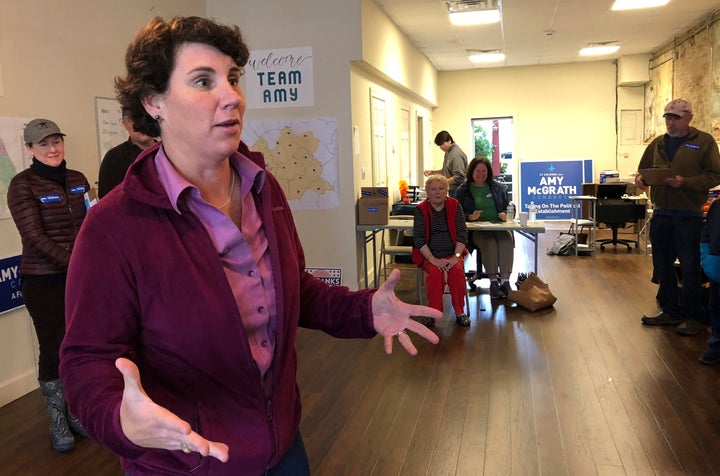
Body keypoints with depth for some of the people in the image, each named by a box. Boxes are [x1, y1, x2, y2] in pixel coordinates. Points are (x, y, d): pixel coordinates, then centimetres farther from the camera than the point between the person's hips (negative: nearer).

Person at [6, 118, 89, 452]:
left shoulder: (78, 180, 7)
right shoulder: (23, 184, -7)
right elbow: (35, 237, -14)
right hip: (43, 282, -4)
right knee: (52, 350, 6)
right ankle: (57, 419, 25)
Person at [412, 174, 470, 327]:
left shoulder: (455, 206, 4)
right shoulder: (421, 209, 0)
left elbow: (462, 233, -2)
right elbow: (418, 238, -7)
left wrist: (456, 257, -16)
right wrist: (433, 259, -20)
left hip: (452, 253, 1)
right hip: (429, 254, -1)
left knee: (457, 270, -28)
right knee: (435, 272, -31)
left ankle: (459, 312, -11)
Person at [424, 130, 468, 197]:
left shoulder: (457, 154, -18)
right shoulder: (448, 152, 11)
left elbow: (459, 177, -23)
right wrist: (432, 172, 9)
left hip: (457, 191, -9)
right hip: (452, 190, 9)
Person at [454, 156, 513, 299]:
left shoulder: (498, 188, 18)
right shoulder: (462, 191, 11)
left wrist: (506, 214, -3)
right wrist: (469, 217, -13)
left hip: (499, 226, 2)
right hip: (476, 230, -2)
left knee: (507, 241, -31)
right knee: (489, 243, -35)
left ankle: (505, 281, -32)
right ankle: (493, 282, -29)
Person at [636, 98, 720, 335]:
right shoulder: (658, 143, 12)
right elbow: (643, 169, 19)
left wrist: (685, 182, -20)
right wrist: (640, 178, -3)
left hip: (688, 215, -5)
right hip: (660, 213, 5)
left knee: (690, 267, 0)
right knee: (662, 265, 11)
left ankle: (695, 316, 13)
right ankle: (670, 311, 24)